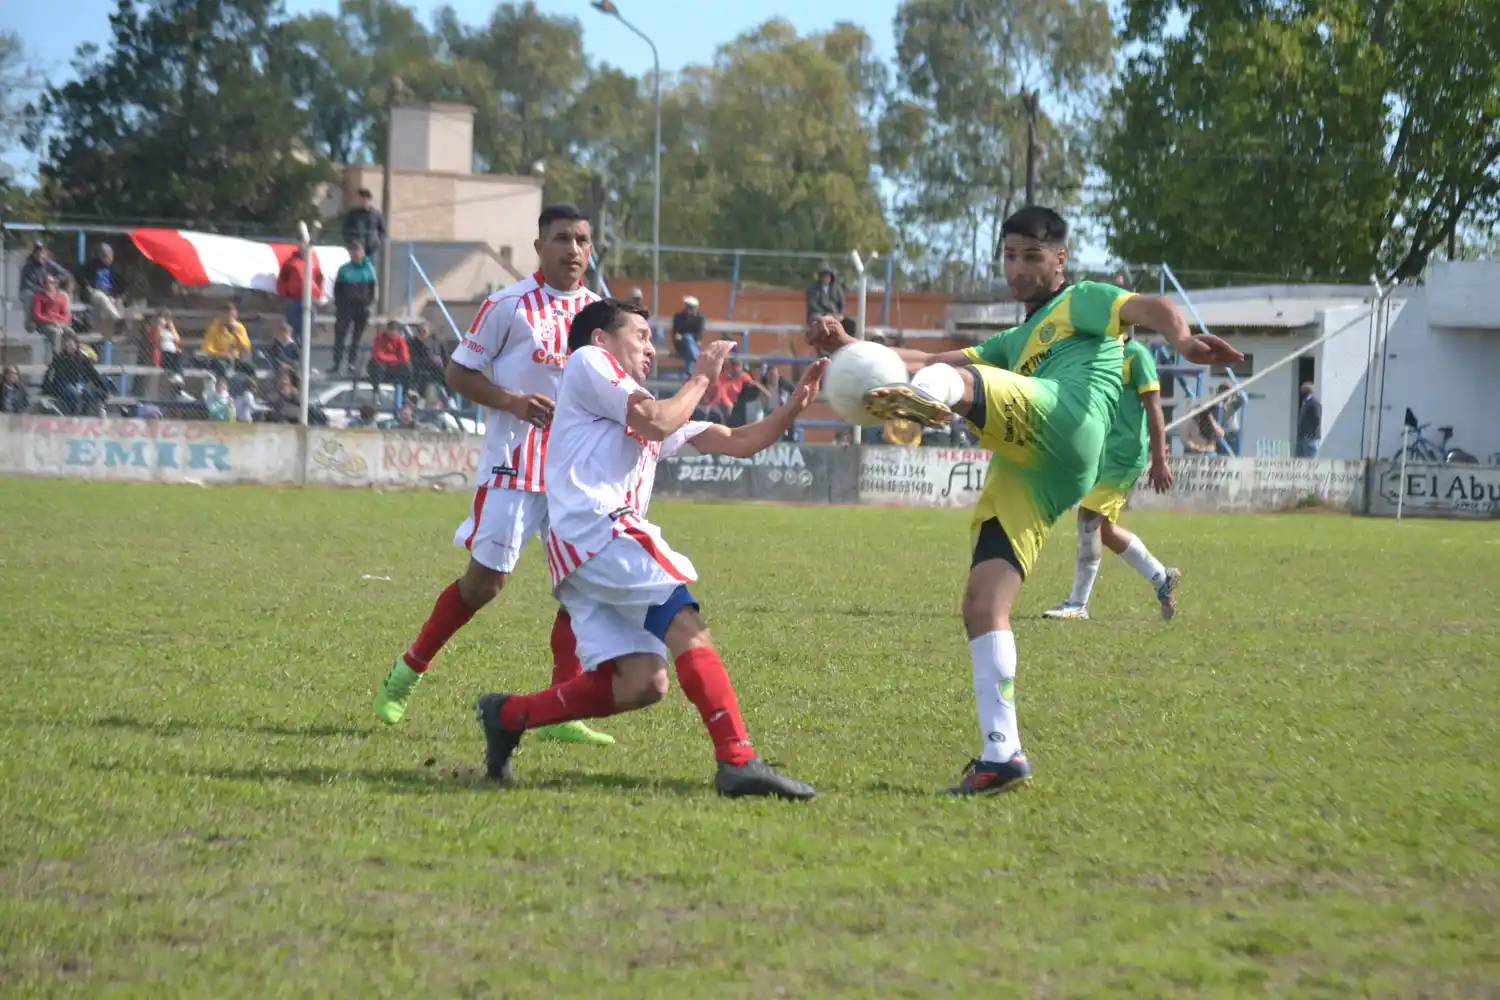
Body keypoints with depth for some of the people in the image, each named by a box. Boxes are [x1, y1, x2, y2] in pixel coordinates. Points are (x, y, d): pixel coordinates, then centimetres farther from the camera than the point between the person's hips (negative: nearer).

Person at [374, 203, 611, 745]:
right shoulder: (508, 305, -5)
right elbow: (459, 372, -2)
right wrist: (510, 400, -18)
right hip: (514, 461, -5)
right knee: (485, 580, -5)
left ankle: (560, 713, -2)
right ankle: (407, 671, 17)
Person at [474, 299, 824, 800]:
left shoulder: (643, 407, 34)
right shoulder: (588, 360, 11)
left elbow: (738, 443, 26)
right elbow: (656, 423, -4)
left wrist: (796, 405, 13)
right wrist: (701, 378, 11)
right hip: (596, 527, -9)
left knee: (641, 684, -4)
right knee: (687, 625, -20)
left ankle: (507, 715, 7)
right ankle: (738, 761, -29)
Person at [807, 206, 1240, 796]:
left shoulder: (1083, 303, 21)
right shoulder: (1014, 343, 41)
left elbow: (1150, 309, 1)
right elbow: (930, 361, 35)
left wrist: (1183, 339, -23)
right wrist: (852, 346, 20)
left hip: (1061, 429, -7)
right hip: (1023, 478, 7)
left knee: (950, 379, -32)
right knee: (983, 603, -4)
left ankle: (924, 401, -71)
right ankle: (1002, 754, -7)